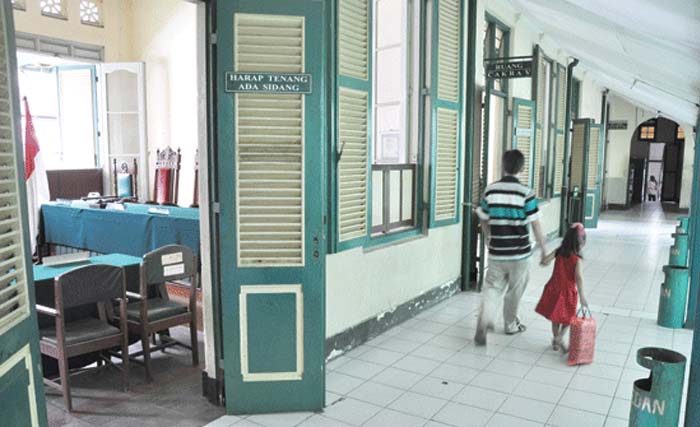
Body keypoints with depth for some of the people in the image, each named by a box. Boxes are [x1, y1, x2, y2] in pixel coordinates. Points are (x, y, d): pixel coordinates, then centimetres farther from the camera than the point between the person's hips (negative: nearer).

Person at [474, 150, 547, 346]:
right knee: (514, 291, 16)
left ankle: (484, 321, -14)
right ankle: (511, 325, 33)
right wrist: (543, 249, 3)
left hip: (496, 252, 2)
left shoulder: (490, 190, -2)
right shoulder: (526, 193, -12)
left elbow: (483, 219, 9)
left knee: (492, 287, 9)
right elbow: (535, 225, -9)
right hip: (519, 252, -2)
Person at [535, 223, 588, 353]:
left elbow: (545, 261, -14)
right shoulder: (576, 259, -17)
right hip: (568, 291, -4)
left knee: (555, 317, 17)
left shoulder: (559, 252, -7)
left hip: (554, 289, 4)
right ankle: (559, 338, -3)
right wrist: (581, 296, -18)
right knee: (567, 317, 13)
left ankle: (556, 340, 28)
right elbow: (578, 277, -21)